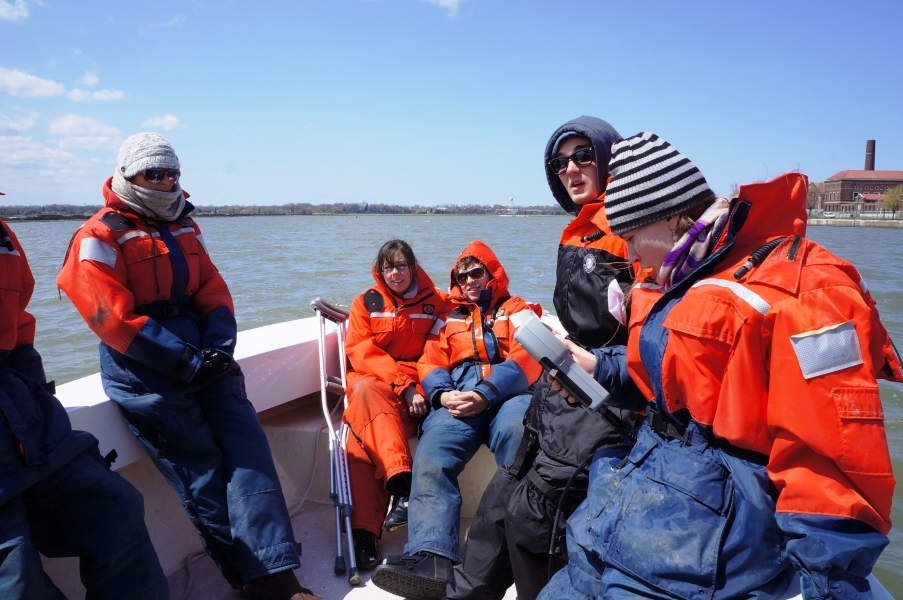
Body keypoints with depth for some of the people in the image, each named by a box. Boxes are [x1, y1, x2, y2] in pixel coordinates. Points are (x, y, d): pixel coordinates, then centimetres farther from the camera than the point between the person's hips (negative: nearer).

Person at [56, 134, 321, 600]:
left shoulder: (184, 227, 17)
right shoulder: (100, 238, -4)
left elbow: (213, 291, 10)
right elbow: (114, 320, -13)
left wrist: (219, 348, -7)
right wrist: (187, 361, -17)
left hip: (204, 359, 6)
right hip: (144, 374, -5)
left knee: (247, 448, -8)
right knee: (203, 475, -5)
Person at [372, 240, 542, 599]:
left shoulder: (516, 309, 22)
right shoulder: (448, 317, 32)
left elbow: (526, 359, 3)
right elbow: (431, 363, 19)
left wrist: (485, 394, -14)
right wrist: (442, 394, -6)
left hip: (508, 392, -2)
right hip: (459, 396, 3)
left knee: (516, 430, -39)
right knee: (430, 457, -28)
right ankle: (432, 557, -41)